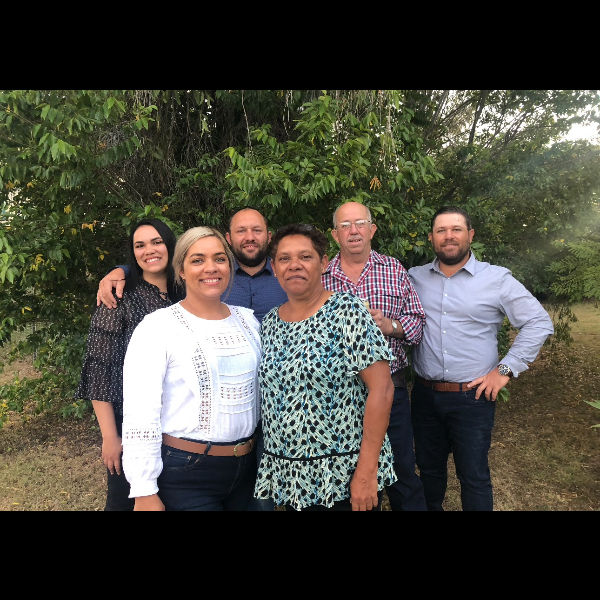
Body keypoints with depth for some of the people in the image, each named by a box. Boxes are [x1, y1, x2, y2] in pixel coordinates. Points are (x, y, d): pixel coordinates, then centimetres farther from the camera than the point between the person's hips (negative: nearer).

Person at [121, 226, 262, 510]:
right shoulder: (157, 326, -11)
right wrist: (145, 493, -14)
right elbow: (139, 416, -14)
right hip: (184, 476, -5)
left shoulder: (248, 320, 4)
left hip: (247, 467, 5)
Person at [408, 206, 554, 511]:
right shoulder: (414, 278, 3)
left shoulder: (497, 279, -5)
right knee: (429, 469, 20)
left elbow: (539, 323, -4)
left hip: (473, 397, -3)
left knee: (474, 477, 9)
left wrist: (505, 369, -8)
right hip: (425, 394, 3)